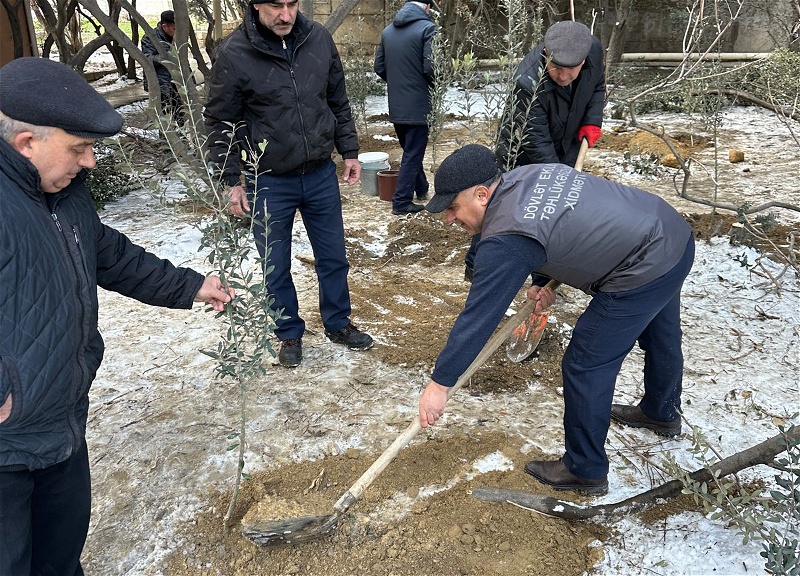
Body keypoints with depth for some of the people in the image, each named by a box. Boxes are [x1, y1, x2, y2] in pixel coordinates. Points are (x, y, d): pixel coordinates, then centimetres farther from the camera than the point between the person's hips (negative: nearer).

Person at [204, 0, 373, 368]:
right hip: (269, 183, -3)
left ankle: (338, 323, 37)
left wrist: (349, 151, 8)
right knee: (276, 268, 11)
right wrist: (231, 181, -7)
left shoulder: (319, 39, -3)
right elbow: (220, 124, -6)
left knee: (333, 258, 15)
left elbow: (338, 102, 9)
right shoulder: (233, 54, -13)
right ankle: (290, 334, 32)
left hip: (321, 175, 3)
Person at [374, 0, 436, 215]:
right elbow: (431, 67, -19)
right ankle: (402, 201, 4)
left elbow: (379, 67, 9)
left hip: (396, 105, 7)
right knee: (413, 154, 2)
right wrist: (436, 87, 0)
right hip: (418, 105, -7)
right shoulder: (427, 28, -13)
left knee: (410, 150, 21)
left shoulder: (388, 30, 8)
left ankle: (421, 189, 36)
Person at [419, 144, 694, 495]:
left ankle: (585, 471, 18)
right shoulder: (526, 174, 3)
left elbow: (478, 316, -21)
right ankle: (662, 413, 59)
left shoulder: (506, 239, -24)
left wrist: (439, 383, -13)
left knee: (585, 366, 1)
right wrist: (550, 283, 8)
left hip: (644, 274, -10)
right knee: (660, 335, 31)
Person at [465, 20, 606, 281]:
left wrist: (592, 121, -9)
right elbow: (537, 144, -33)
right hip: (522, 153, -5)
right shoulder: (528, 83, -38)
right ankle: (475, 266, 26)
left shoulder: (594, 48, -20)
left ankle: (544, 280, 20)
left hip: (565, 151, 5)